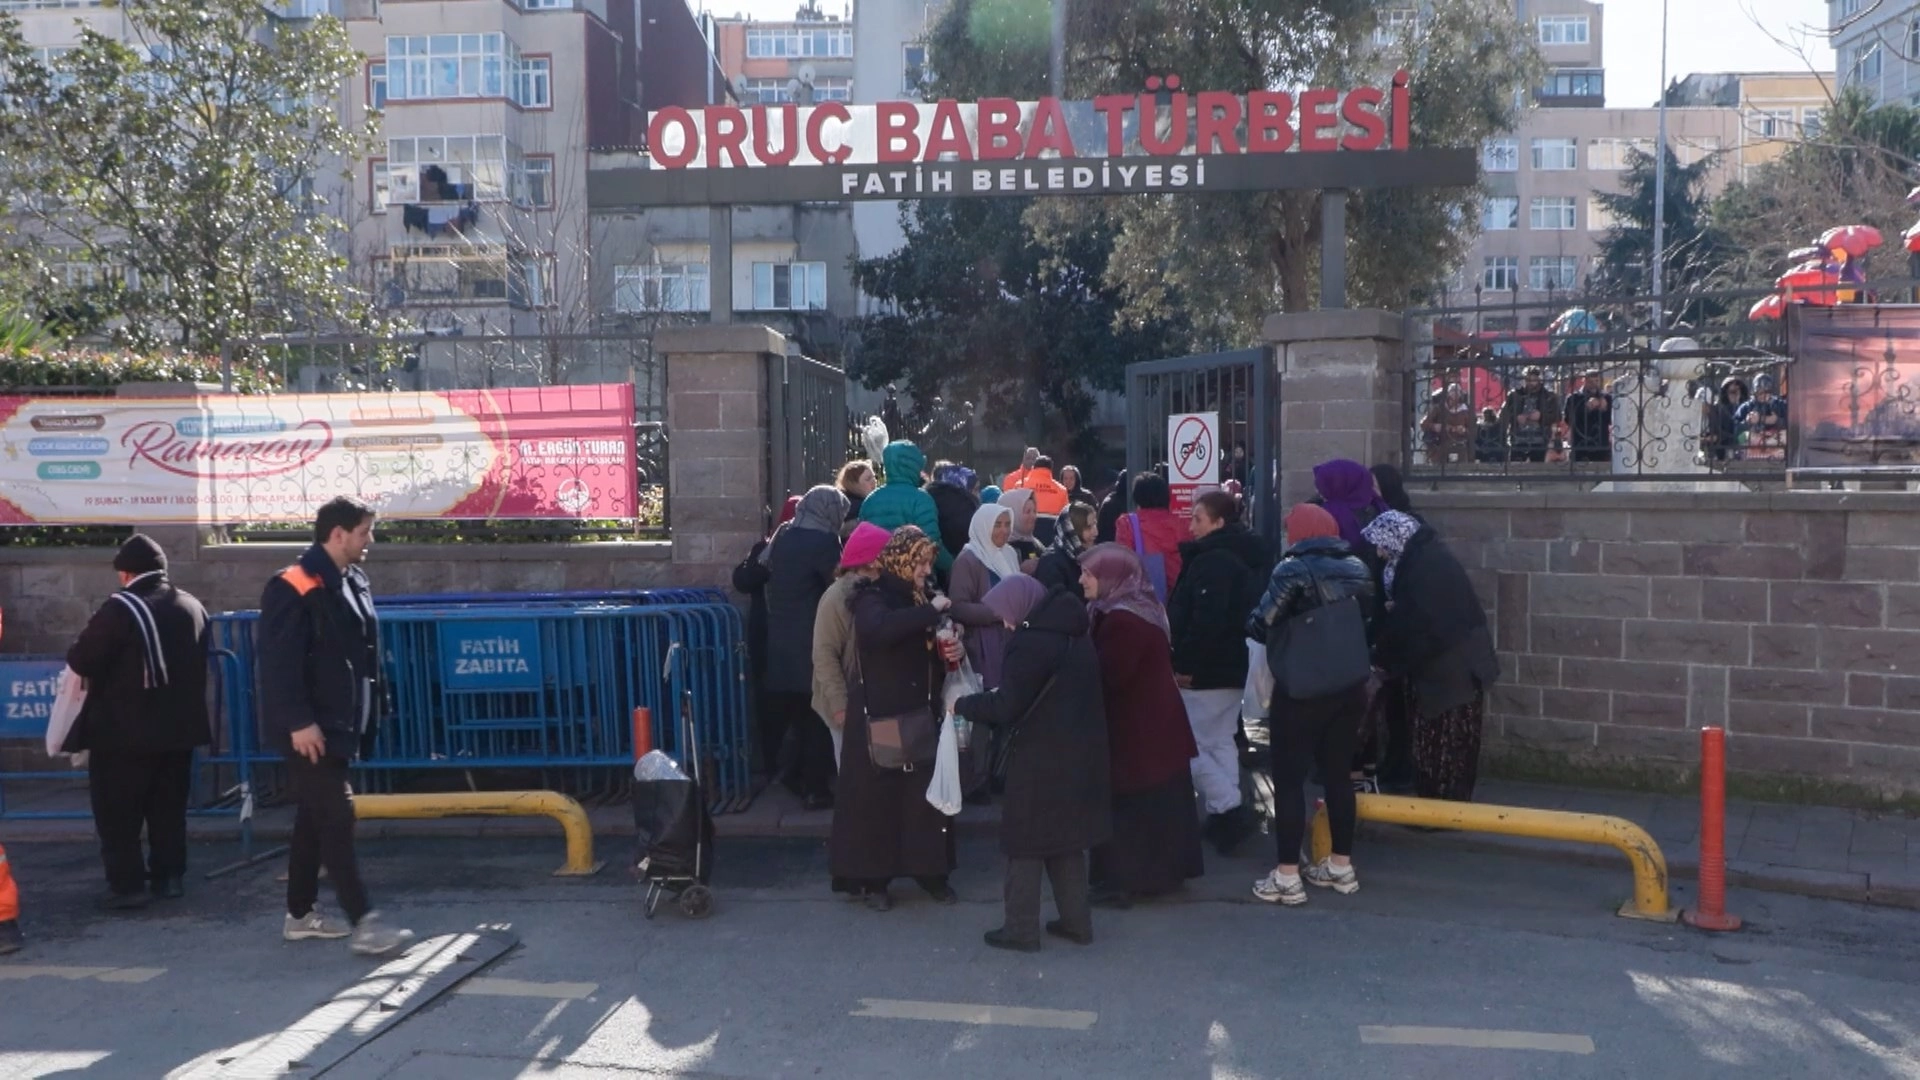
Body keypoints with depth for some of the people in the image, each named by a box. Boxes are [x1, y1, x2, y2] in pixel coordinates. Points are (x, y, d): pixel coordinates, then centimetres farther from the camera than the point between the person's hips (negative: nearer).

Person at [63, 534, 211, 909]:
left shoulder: (120, 608, -15)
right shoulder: (193, 606, 6)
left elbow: (81, 660, -13)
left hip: (126, 730, -6)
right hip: (179, 726, 6)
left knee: (118, 812, 4)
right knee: (169, 809, 14)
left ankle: (127, 883, 3)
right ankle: (169, 876, 17)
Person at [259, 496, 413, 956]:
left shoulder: (354, 582, 12)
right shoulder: (294, 588, -16)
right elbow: (280, 663, -20)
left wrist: (368, 713, 17)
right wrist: (299, 722, -23)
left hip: (341, 723, 9)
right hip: (310, 728, -9)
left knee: (314, 818, 15)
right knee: (336, 818, -9)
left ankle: (300, 915, 25)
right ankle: (364, 923, -7)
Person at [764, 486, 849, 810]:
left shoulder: (782, 539, 10)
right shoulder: (823, 542, -14)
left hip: (781, 642, 7)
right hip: (812, 644, -7)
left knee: (798, 715, 18)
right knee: (819, 718, 3)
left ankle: (799, 778, 26)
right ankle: (815, 789, 7)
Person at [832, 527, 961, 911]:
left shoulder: (918, 598, 11)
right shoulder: (872, 598, -9)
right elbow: (879, 629, -34)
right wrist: (931, 611, -30)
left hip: (920, 713, 6)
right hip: (879, 716, -6)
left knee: (925, 792, 6)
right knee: (877, 795, -1)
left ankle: (930, 871, 18)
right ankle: (870, 878, 10)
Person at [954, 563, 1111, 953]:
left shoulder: (1032, 643, -20)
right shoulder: (1075, 635, 9)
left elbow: (1006, 706, -20)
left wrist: (963, 705, -3)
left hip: (1041, 758, -9)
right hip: (1077, 752, 9)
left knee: (1026, 840, 3)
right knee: (1066, 837, 18)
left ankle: (1021, 929, 10)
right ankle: (1076, 921, 24)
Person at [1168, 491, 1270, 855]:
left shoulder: (1213, 561, -21)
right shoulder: (1248, 556, 12)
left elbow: (1207, 620, -29)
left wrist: (1184, 664, -22)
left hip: (1206, 671, -10)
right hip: (1233, 666, 10)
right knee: (1221, 741, 16)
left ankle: (1228, 809, -7)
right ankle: (1227, 812, 19)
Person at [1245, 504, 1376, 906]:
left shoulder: (1293, 569, -12)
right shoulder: (1358, 568, 7)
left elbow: (1260, 626, -15)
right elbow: (1371, 623, 13)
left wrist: (1269, 626, 5)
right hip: (1350, 687, 6)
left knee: (1289, 778, -1)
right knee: (1337, 774, 15)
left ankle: (1287, 877, 0)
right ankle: (1341, 866, 23)